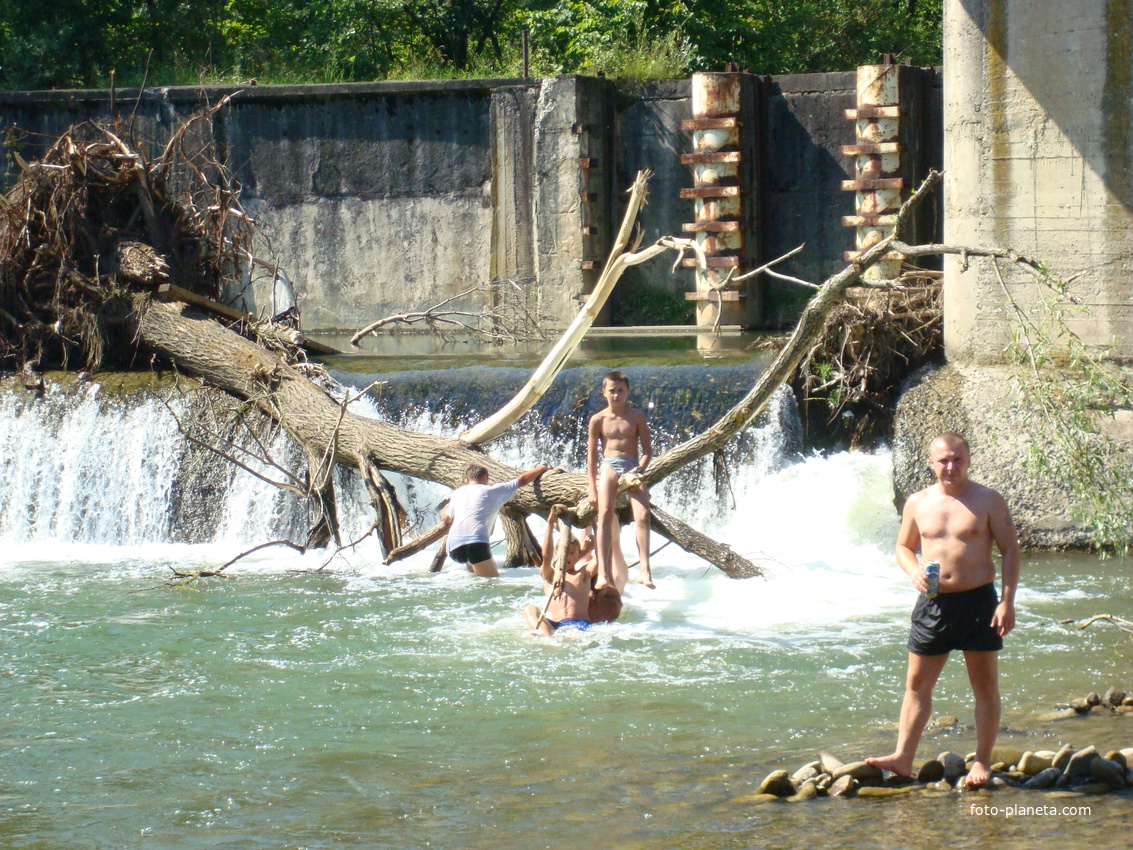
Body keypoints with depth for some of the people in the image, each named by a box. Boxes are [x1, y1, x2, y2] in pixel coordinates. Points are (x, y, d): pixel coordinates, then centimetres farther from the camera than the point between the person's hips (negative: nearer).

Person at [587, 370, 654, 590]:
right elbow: (591, 454, 9)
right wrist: (592, 487, 3)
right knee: (605, 515, -18)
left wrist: (640, 469, -12)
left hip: (633, 467, 0)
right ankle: (604, 572, -23)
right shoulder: (598, 420, 6)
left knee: (642, 515, -18)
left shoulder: (636, 416, 6)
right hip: (609, 465, 0)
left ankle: (644, 569, -20)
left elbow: (647, 449, 6)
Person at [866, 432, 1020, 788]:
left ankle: (982, 763, 9)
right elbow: (904, 546, 17)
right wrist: (913, 571, -6)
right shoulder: (918, 503, 6)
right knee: (917, 683, 2)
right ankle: (903, 758, 3)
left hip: (977, 600, -3)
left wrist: (1007, 601, -11)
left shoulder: (988, 501, -2)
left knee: (985, 686, 3)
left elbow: (1010, 550, -2)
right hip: (933, 602, 3)